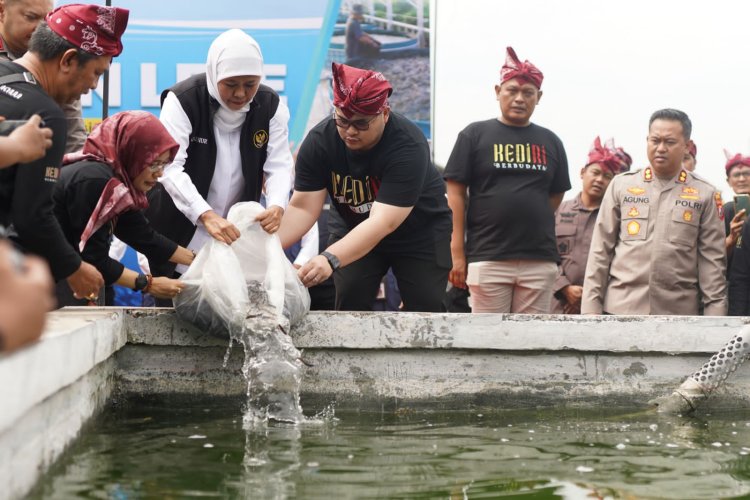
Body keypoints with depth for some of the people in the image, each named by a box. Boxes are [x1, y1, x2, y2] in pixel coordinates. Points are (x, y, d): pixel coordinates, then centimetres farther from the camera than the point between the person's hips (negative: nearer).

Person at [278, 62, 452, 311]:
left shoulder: (408, 145, -34)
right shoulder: (319, 140, -21)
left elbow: (383, 222, -41)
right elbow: (303, 208, -21)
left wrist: (330, 259, -53)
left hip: (420, 232, -3)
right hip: (355, 230, 3)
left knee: (426, 310, -8)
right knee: (349, 306, -9)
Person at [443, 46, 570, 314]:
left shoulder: (550, 141, 14)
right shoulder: (475, 135, 4)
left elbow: (556, 195, 19)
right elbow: (456, 193, 0)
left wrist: (527, 223, 9)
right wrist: (457, 252, -6)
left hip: (539, 260, 3)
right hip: (487, 258, -3)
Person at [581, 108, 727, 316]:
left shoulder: (705, 195, 7)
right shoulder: (621, 185, 9)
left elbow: (712, 260, 5)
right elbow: (601, 251, 8)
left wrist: (715, 314, -3)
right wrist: (591, 306, 2)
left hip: (679, 312, 0)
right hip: (620, 307, 0)